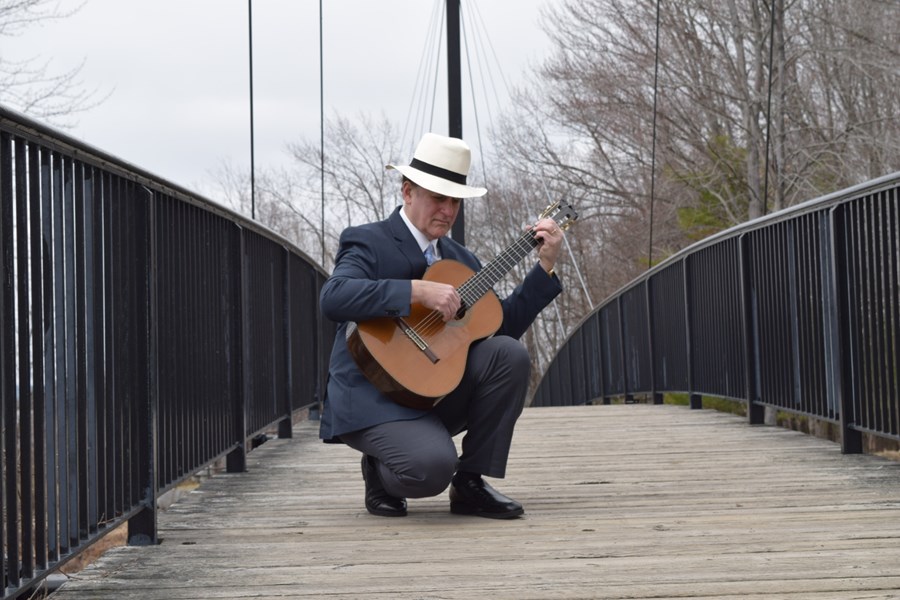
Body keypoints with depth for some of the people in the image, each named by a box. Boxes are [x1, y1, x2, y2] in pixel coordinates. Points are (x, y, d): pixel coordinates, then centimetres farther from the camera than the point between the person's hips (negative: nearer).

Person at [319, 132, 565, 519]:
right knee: (432, 466, -34)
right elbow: (333, 298, -29)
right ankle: (380, 474, 5)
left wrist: (545, 264, 4)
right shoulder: (367, 242, -8)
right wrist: (418, 291, -32)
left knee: (510, 353, -15)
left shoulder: (459, 258, 16)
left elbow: (505, 324, 10)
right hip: (375, 399, -7)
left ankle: (470, 484, -6)